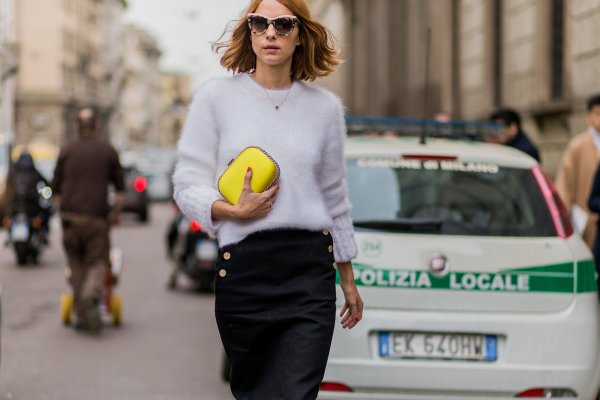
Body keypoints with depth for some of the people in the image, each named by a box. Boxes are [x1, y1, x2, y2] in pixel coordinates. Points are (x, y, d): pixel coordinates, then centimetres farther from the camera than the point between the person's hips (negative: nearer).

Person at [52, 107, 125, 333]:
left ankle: (82, 315, 9)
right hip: (97, 217, -1)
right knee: (98, 262, 3)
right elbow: (119, 189, 6)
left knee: (77, 265, 11)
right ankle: (90, 296, -27)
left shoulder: (66, 151, 7)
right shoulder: (108, 151, 5)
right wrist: (116, 213, 18)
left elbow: (56, 189, 8)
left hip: (70, 215, 2)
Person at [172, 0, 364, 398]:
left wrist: (348, 279, 20)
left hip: (310, 267, 0)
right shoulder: (217, 96, 4)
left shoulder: (325, 106, 9)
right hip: (242, 268, 0)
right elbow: (188, 185, 3)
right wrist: (232, 209, -17)